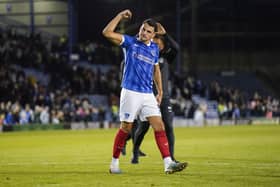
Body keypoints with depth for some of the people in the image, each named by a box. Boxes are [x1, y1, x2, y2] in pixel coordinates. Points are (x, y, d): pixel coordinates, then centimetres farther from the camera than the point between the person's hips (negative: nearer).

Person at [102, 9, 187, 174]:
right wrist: (120, 16, -13)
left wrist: (160, 92, 21)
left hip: (148, 94, 5)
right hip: (130, 92, -5)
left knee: (159, 126, -5)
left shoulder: (154, 48, 11)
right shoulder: (130, 42, -3)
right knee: (126, 128, 0)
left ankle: (168, 164, -9)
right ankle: (114, 164, 13)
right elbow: (107, 33, -14)